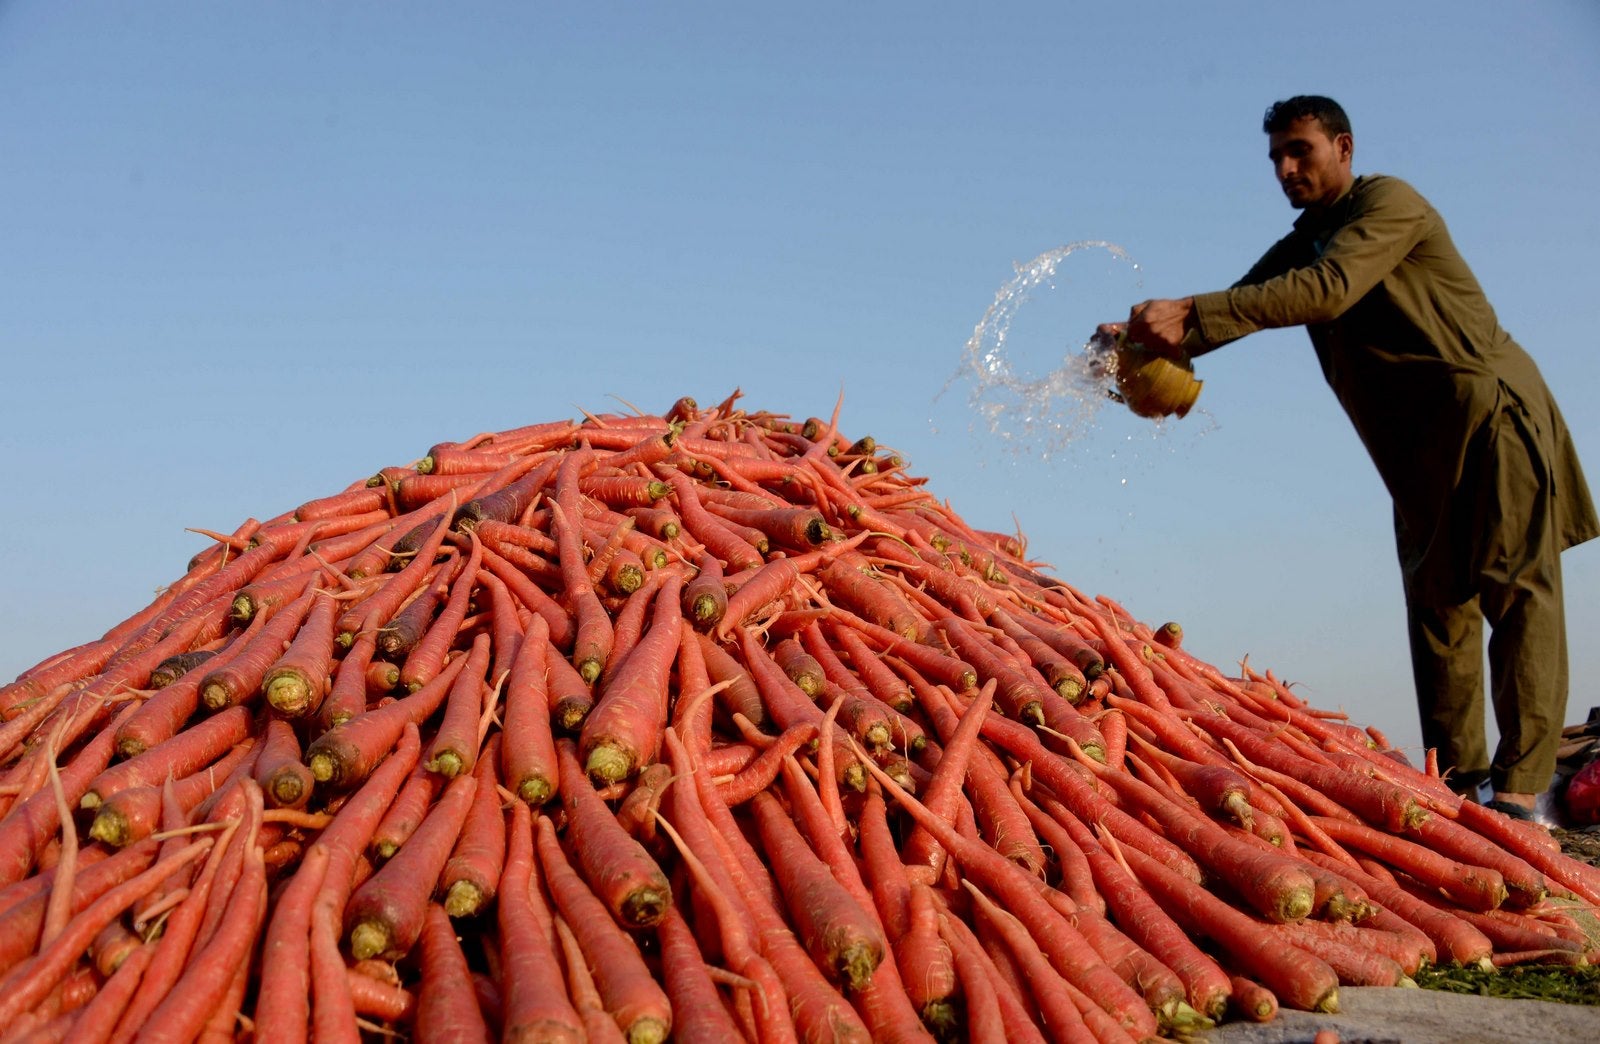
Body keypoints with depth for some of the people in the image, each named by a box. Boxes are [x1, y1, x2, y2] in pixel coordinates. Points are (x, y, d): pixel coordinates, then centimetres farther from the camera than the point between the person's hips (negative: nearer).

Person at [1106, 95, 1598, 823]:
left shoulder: (1389, 202, -10)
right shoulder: (1300, 245, 14)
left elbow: (1329, 290, -26)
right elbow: (1239, 308, 2)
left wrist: (1189, 311, -32)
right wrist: (1150, 337, -18)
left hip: (1489, 408, -8)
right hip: (1422, 445, 8)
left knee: (1515, 589, -11)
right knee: (1435, 594, 6)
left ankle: (1521, 788, -15)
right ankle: (1455, 776, 10)